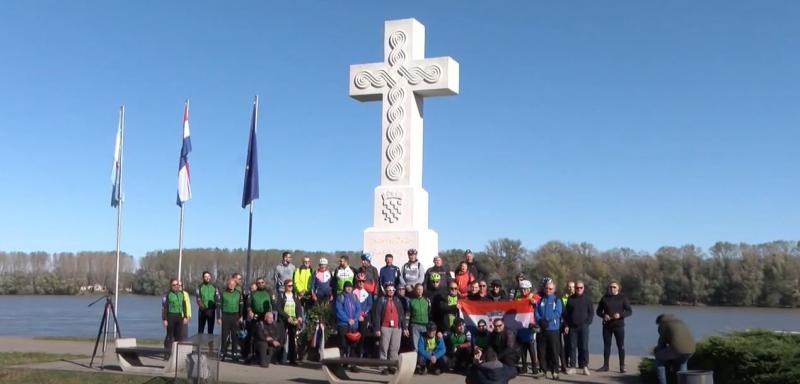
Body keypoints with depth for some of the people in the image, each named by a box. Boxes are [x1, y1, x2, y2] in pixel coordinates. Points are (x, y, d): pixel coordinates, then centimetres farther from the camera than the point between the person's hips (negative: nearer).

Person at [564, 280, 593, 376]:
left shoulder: (587, 299, 7)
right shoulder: (570, 299, 8)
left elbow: (591, 313, 7)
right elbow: (565, 313, 8)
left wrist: (587, 323, -5)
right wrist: (566, 325, 0)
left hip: (583, 327, -1)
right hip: (572, 327, 1)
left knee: (584, 347, -5)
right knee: (572, 347, 2)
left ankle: (584, 366, 0)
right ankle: (572, 366, 7)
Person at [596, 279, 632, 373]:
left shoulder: (622, 298, 0)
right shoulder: (605, 298, 6)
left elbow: (630, 311, -2)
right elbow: (599, 311, 10)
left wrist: (620, 315, -19)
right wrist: (603, 315, -11)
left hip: (619, 325, -2)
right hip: (607, 326, 2)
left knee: (621, 346, -1)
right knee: (606, 345, 7)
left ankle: (622, 367, 5)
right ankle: (605, 366, 15)